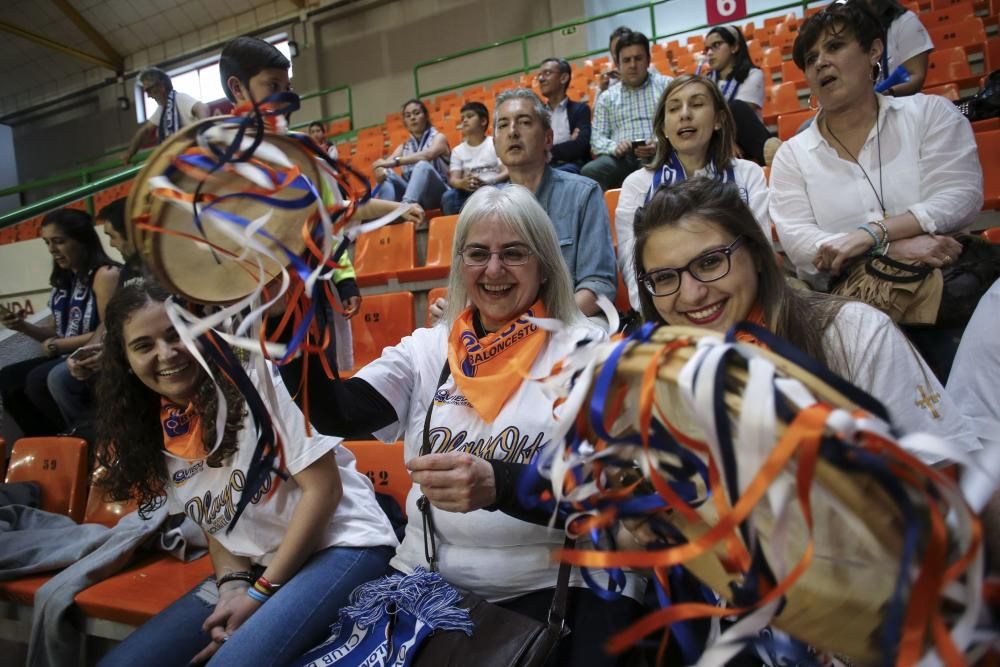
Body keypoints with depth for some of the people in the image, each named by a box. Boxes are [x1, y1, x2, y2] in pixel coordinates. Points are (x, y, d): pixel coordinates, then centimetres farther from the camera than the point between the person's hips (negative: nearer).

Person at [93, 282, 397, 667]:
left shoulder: (256, 378, -14)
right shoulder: (150, 434, 6)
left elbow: (324, 488, -15)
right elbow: (214, 525, 14)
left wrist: (261, 591, -11)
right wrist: (233, 584, -6)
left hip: (339, 545, -6)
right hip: (254, 566, 7)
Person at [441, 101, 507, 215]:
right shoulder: (458, 150, 18)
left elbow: (507, 172, -2)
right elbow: (453, 179, 4)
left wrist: (487, 183, -22)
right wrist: (463, 183, -22)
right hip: (469, 193, 2)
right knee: (448, 197, -29)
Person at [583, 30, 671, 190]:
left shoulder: (667, 86, 15)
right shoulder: (606, 97, 20)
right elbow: (597, 139, 12)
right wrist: (614, 147, -11)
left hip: (658, 155, -2)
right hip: (621, 158, 2)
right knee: (589, 172, -30)